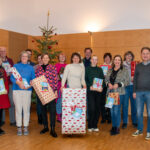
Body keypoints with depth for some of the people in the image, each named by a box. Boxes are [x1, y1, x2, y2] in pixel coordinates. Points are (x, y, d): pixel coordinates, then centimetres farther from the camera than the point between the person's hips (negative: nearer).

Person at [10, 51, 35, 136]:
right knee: (18, 109, 1)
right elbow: (12, 78, -2)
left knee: (26, 109, 1)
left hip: (27, 90, 1)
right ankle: (19, 127, 12)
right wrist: (18, 82, -21)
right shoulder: (16, 66, 8)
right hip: (17, 90, 0)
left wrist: (30, 85, -15)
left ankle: (26, 127, 13)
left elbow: (33, 79, 6)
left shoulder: (31, 68, 10)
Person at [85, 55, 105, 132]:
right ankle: (90, 126, 4)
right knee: (91, 108, -10)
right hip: (90, 91, -3)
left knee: (98, 108, 3)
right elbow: (85, 80, 1)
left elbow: (103, 79, 9)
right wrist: (90, 86, -14)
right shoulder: (87, 69, 8)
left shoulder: (100, 69, 16)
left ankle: (95, 125, 15)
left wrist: (101, 87, -9)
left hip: (98, 91, 3)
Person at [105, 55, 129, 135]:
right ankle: (113, 126, 24)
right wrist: (108, 83, -6)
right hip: (110, 92, 5)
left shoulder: (124, 71, -1)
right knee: (112, 110, 10)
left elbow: (127, 81, -5)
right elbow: (106, 79, 15)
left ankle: (117, 128, 7)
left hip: (119, 93, -5)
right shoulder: (110, 70, 13)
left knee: (116, 110, -7)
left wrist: (118, 84, -16)